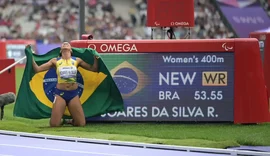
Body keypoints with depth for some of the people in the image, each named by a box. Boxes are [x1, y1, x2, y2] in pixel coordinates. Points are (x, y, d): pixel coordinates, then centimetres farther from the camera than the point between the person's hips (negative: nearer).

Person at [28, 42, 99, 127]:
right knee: (54, 124, -10)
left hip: (73, 94, 1)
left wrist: (95, 58, -7)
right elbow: (37, 69, 1)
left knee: (81, 124, -7)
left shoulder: (77, 60, 6)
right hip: (60, 93, -1)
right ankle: (62, 119, 26)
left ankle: (71, 120, 28)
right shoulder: (55, 61, 3)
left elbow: (94, 69, 7)